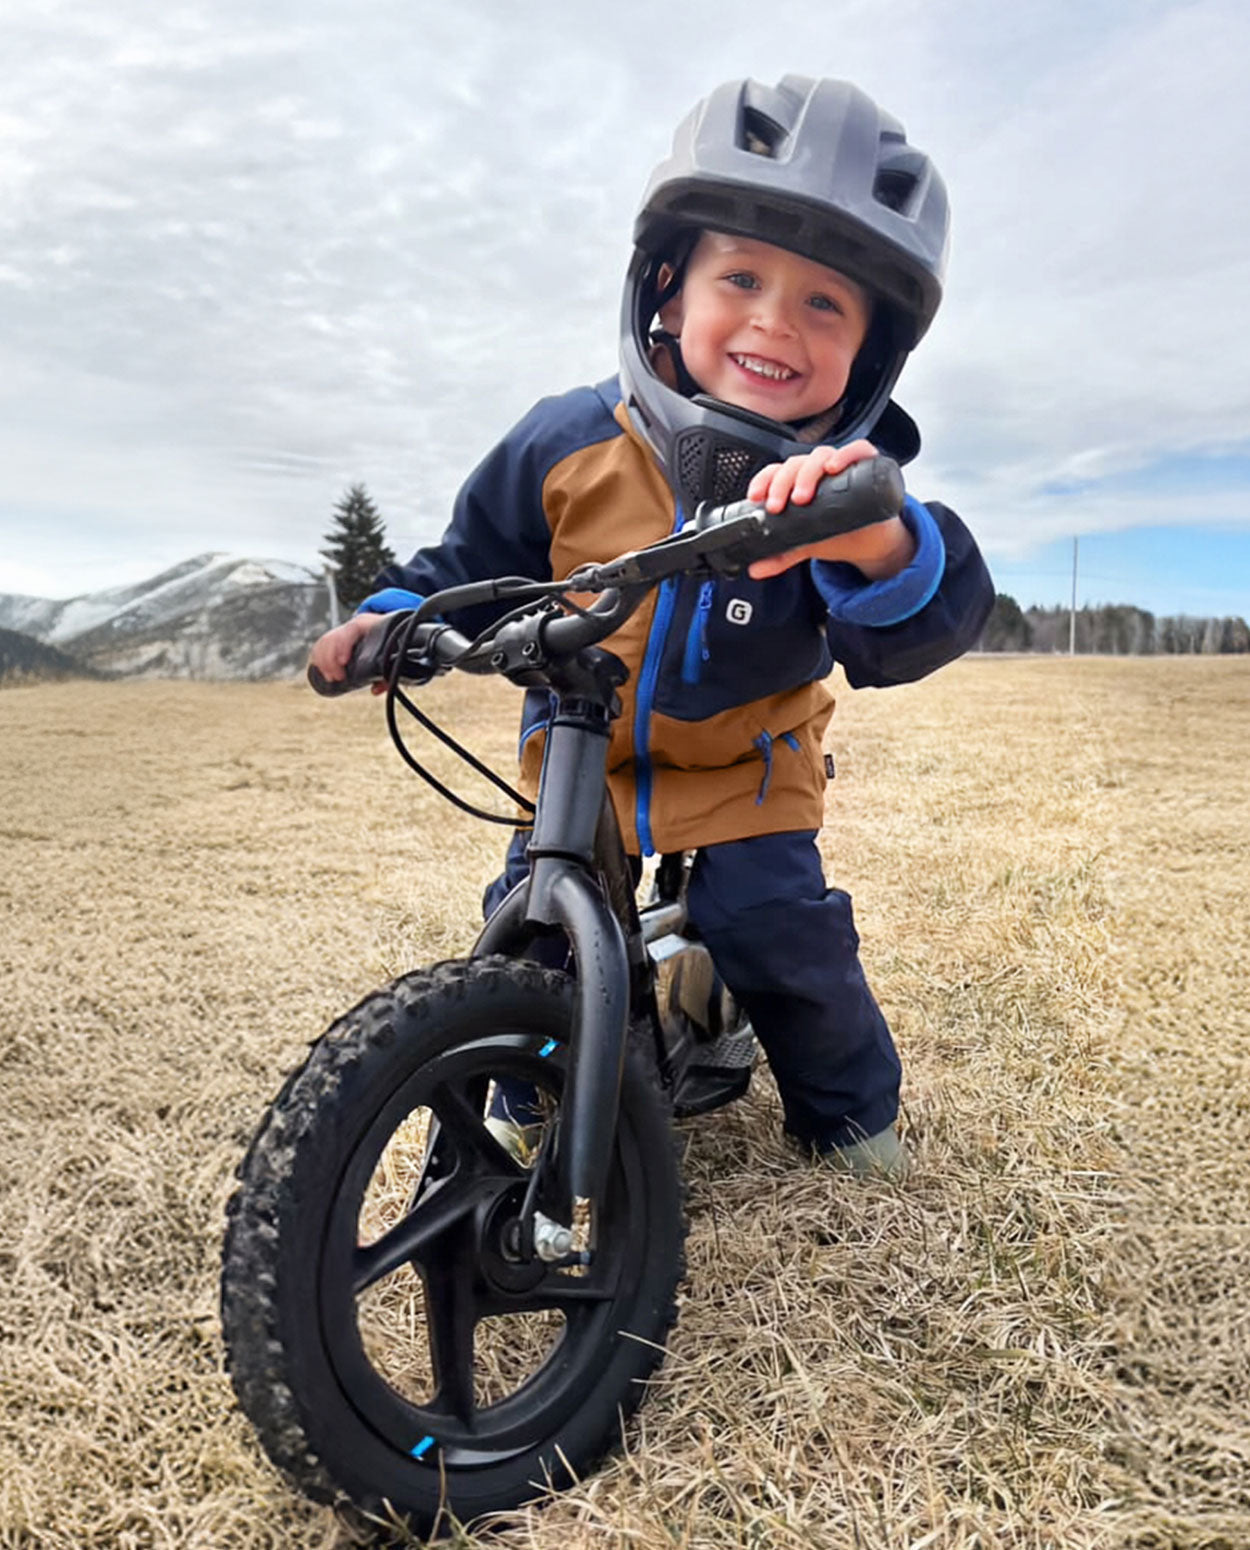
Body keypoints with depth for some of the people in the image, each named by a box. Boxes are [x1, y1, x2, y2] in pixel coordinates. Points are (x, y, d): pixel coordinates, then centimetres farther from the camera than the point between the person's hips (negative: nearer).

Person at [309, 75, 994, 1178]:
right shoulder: (569, 443, -15)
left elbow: (906, 640, -36)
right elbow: (480, 558, 3)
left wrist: (878, 550, -57)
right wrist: (399, 609, -11)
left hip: (743, 769, -1)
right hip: (577, 759, 2)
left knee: (786, 936, -6)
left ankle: (849, 1105, 25)